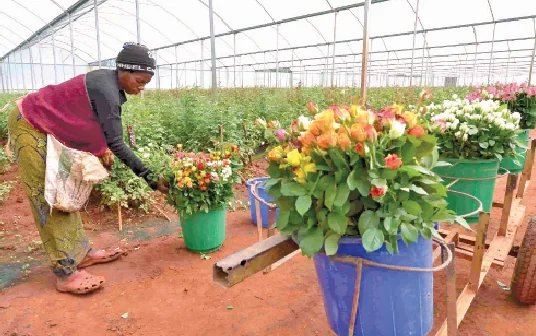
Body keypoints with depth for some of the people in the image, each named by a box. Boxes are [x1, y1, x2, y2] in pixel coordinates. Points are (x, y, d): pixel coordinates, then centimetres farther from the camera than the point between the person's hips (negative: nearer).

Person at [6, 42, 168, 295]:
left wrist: (103, 149, -9)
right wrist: (151, 179, -23)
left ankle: (81, 253, 21)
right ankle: (66, 274, -1)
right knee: (48, 199, -8)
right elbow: (116, 144, -26)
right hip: (29, 127, -10)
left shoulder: (110, 84, 0)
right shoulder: (106, 90, -28)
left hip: (46, 128, 10)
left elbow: (92, 124, 7)